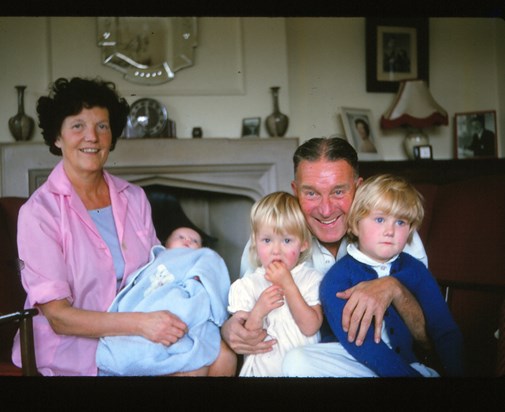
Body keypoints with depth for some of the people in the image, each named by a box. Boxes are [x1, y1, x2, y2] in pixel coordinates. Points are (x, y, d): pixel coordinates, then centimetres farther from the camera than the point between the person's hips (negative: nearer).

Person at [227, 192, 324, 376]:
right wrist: (258, 312, -16)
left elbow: (311, 328, -9)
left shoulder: (312, 278, 3)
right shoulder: (245, 286, 3)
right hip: (262, 370, 0)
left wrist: (287, 285, -12)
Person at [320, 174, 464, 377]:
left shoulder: (415, 270, 6)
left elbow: (445, 331, 3)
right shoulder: (338, 277, -9)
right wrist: (409, 374, -28)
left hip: (410, 363, 0)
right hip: (357, 365, 0)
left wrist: (454, 371, -16)